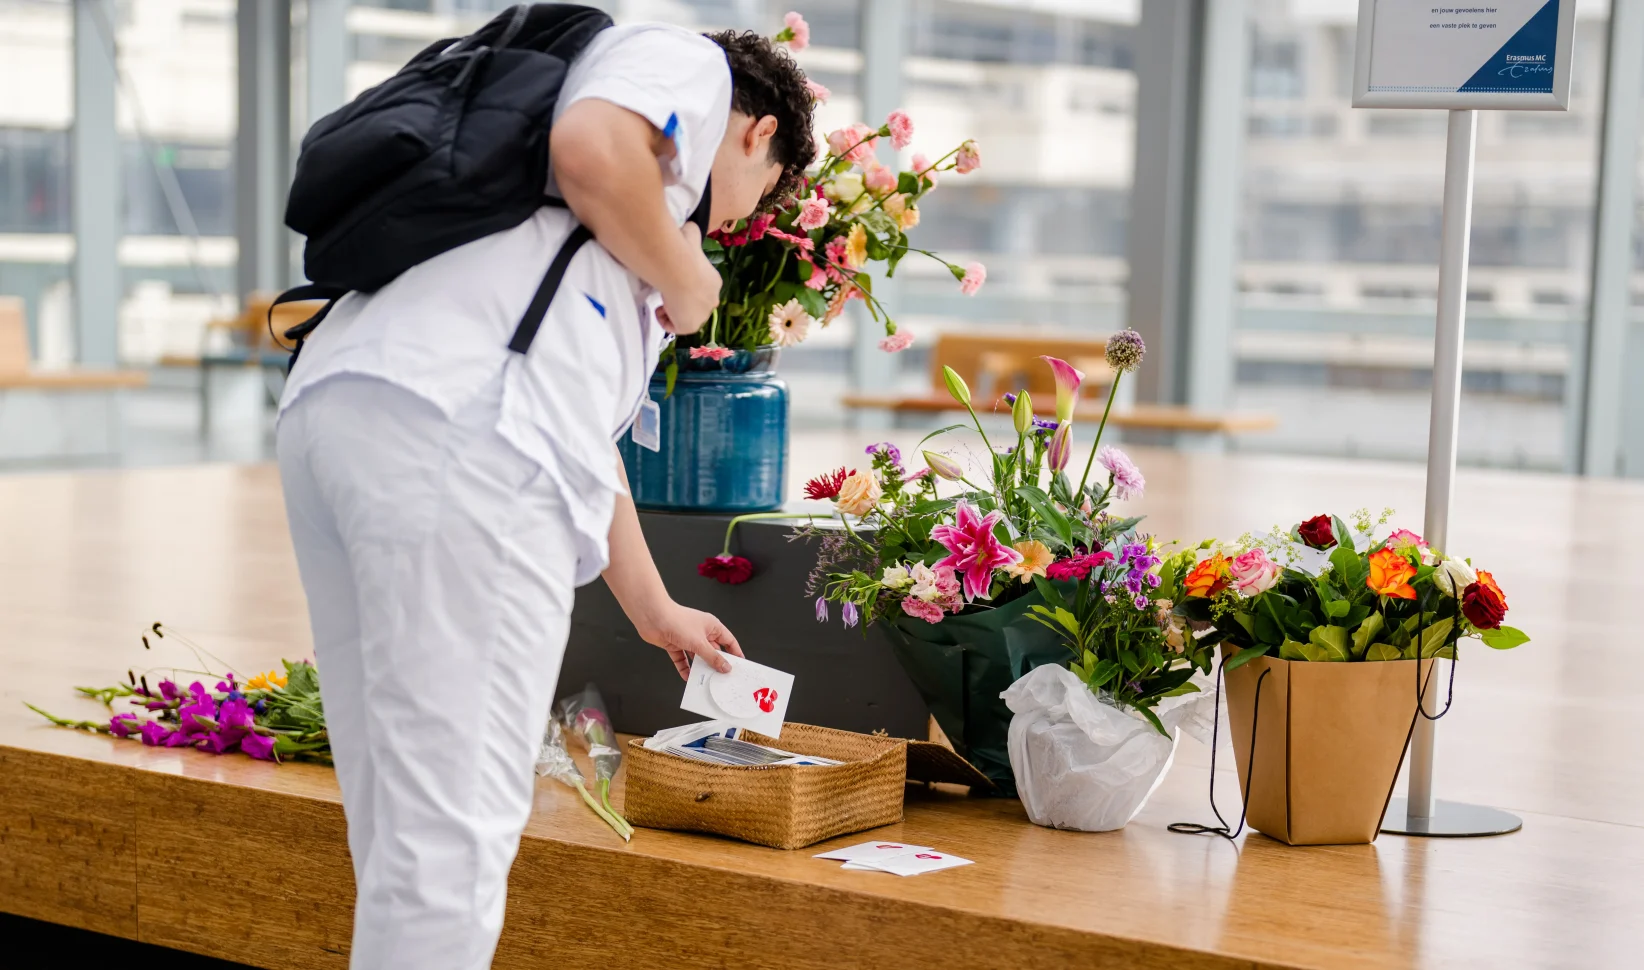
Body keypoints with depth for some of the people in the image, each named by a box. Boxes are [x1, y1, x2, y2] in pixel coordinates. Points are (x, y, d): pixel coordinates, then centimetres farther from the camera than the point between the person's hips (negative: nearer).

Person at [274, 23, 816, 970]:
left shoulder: (611, 237, 38)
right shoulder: (689, 64, 15)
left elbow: (583, 425, 44)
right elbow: (589, 148, -9)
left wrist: (653, 608, 52)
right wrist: (684, 278, 8)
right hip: (456, 420, -9)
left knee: (400, 815, 16)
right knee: (450, 828, -7)